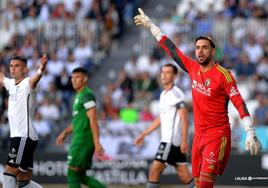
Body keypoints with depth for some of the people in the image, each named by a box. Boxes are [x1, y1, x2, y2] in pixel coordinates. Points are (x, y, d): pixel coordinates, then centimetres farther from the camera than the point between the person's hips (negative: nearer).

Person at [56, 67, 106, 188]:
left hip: (83, 140, -10)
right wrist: (65, 133, 23)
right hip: (79, 139, 10)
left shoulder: (87, 95, -13)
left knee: (72, 173, -7)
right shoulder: (78, 96, 18)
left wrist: (97, 143, -25)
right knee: (80, 176, 11)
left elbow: (93, 120, -20)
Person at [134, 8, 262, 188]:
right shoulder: (193, 67, 7)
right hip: (199, 134, 6)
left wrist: (251, 134, -22)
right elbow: (171, 49, 17)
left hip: (218, 135, -6)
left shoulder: (223, 75, -11)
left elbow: (240, 104, -14)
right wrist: (150, 25, 24)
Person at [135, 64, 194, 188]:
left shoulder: (176, 94, -10)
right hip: (166, 139, 9)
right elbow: (160, 119, 26)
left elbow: (184, 118, -17)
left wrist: (184, 141, -23)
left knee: (154, 170, -8)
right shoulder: (164, 94, 18)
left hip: (171, 140, -9)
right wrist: (143, 134, 25)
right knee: (183, 174, 6)